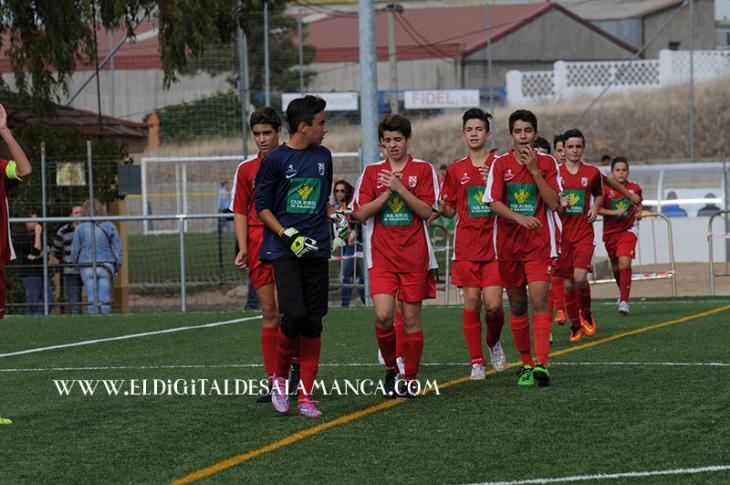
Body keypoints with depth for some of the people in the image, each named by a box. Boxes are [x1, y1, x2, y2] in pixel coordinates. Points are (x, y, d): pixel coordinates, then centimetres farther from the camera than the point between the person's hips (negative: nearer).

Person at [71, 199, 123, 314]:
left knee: (92, 300, 1)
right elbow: (117, 248, 5)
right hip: (106, 266, 0)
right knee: (105, 300, 1)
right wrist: (117, 266, 14)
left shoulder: (79, 228, 0)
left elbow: (75, 250, 3)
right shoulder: (109, 226, 2)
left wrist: (76, 263, 21)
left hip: (87, 267, 0)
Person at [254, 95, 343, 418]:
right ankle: (279, 378, 6)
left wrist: (336, 217, 6)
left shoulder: (323, 156, 13)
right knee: (294, 315, -19)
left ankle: (305, 397, 5)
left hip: (316, 250, 5)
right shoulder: (275, 159, -4)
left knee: (313, 323, 0)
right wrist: (288, 236, -12)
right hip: (284, 251, -5)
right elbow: (262, 207, -1)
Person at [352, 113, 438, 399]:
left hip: (415, 255, -1)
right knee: (383, 315, -14)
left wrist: (400, 188, -15)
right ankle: (391, 368, 9)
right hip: (381, 255, 1)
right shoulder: (372, 172, 8)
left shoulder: (423, 170, 3)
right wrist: (386, 194, -12)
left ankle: (409, 380, 12)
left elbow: (426, 210, -5)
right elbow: (360, 213, 1)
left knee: (411, 318, 1)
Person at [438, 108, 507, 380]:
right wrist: (441, 208, -9)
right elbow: (450, 210, 13)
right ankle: (477, 362, 6)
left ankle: (494, 342, 21)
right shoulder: (455, 170, 9)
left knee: (493, 304, -9)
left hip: (494, 243, -2)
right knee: (471, 303, -1)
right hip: (466, 245, 2)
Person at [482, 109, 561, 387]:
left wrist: (535, 170, -12)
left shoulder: (547, 163, 1)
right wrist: (520, 218, -23)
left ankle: (541, 364, -24)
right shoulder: (500, 164, 2)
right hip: (508, 244, 2)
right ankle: (526, 363, 20)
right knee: (517, 306, 8)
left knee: (539, 302, -15)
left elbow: (554, 203, -7)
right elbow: (494, 203, -6)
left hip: (539, 245, -2)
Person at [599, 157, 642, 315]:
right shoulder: (606, 189, -7)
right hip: (610, 232, 1)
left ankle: (624, 301, -15)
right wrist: (614, 212, -20)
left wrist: (639, 212, 1)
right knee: (616, 267, 13)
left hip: (628, 230, -1)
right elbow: (598, 209, -8)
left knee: (624, 263, -18)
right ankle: (622, 290, 44)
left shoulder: (635, 188, 0)